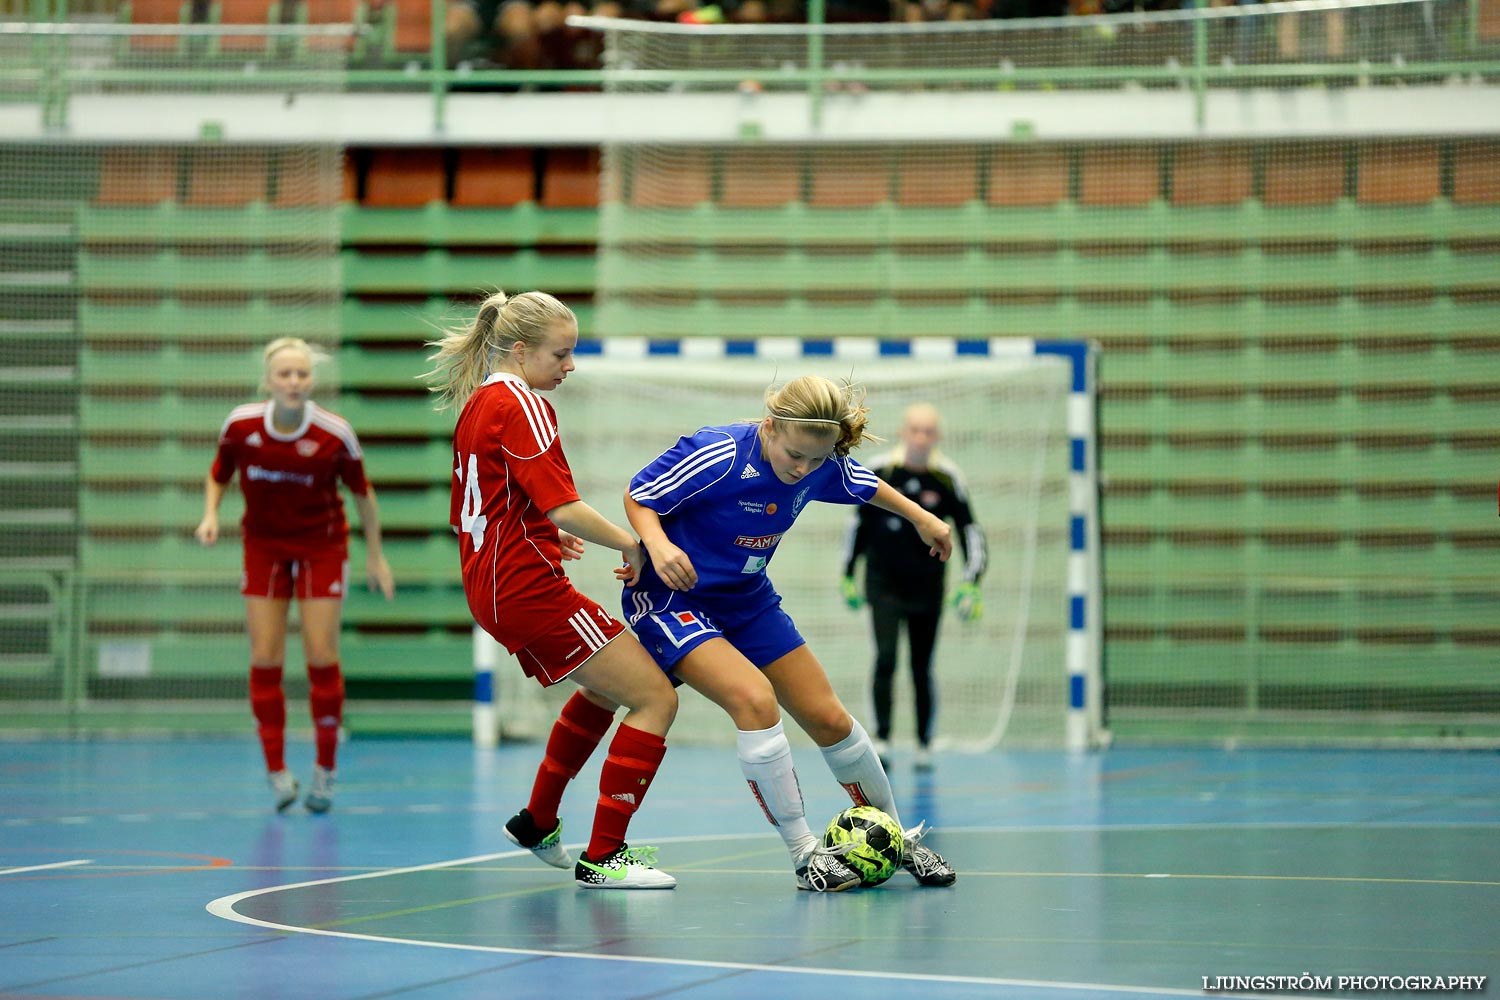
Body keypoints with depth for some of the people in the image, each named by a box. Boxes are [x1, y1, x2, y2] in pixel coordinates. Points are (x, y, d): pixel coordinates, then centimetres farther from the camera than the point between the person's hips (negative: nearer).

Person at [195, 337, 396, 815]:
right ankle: (276, 771, 8)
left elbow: (362, 492, -4)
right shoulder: (240, 425, -15)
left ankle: (325, 770, 11)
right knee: (265, 660, -3)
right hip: (264, 546, 2)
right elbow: (218, 475, 4)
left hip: (322, 546, -2)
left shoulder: (335, 434, -20)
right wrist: (210, 515, -15)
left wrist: (375, 555, 2)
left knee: (321, 658, -4)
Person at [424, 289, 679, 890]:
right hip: (528, 587, -10)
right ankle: (602, 857, -11)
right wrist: (630, 543, -11)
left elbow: (470, 513, 23)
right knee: (656, 699, -9)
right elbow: (563, 506, -23)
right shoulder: (522, 406, -14)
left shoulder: (477, 404, 15)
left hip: (489, 586, 10)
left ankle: (537, 824, 38)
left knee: (601, 692, 30)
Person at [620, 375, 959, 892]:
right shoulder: (719, 455, -29)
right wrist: (657, 543, -37)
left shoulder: (823, 464, -11)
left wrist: (921, 518, 25)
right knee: (755, 698, -29)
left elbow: (864, 486, 13)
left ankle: (899, 839, 29)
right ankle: (804, 854, -18)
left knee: (828, 718, 8)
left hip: (748, 599, 7)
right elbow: (638, 496, -18)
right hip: (671, 597, -6)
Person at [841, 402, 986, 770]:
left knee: (922, 671, 6)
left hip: (927, 588, 1)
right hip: (883, 584, 0)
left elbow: (969, 530, -2)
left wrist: (970, 584, -11)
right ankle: (881, 739, -12)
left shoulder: (947, 478, -8)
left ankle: (924, 744, 19)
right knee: (885, 660, -15)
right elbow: (860, 522, 6)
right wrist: (849, 575, 9)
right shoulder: (880, 471, -7)